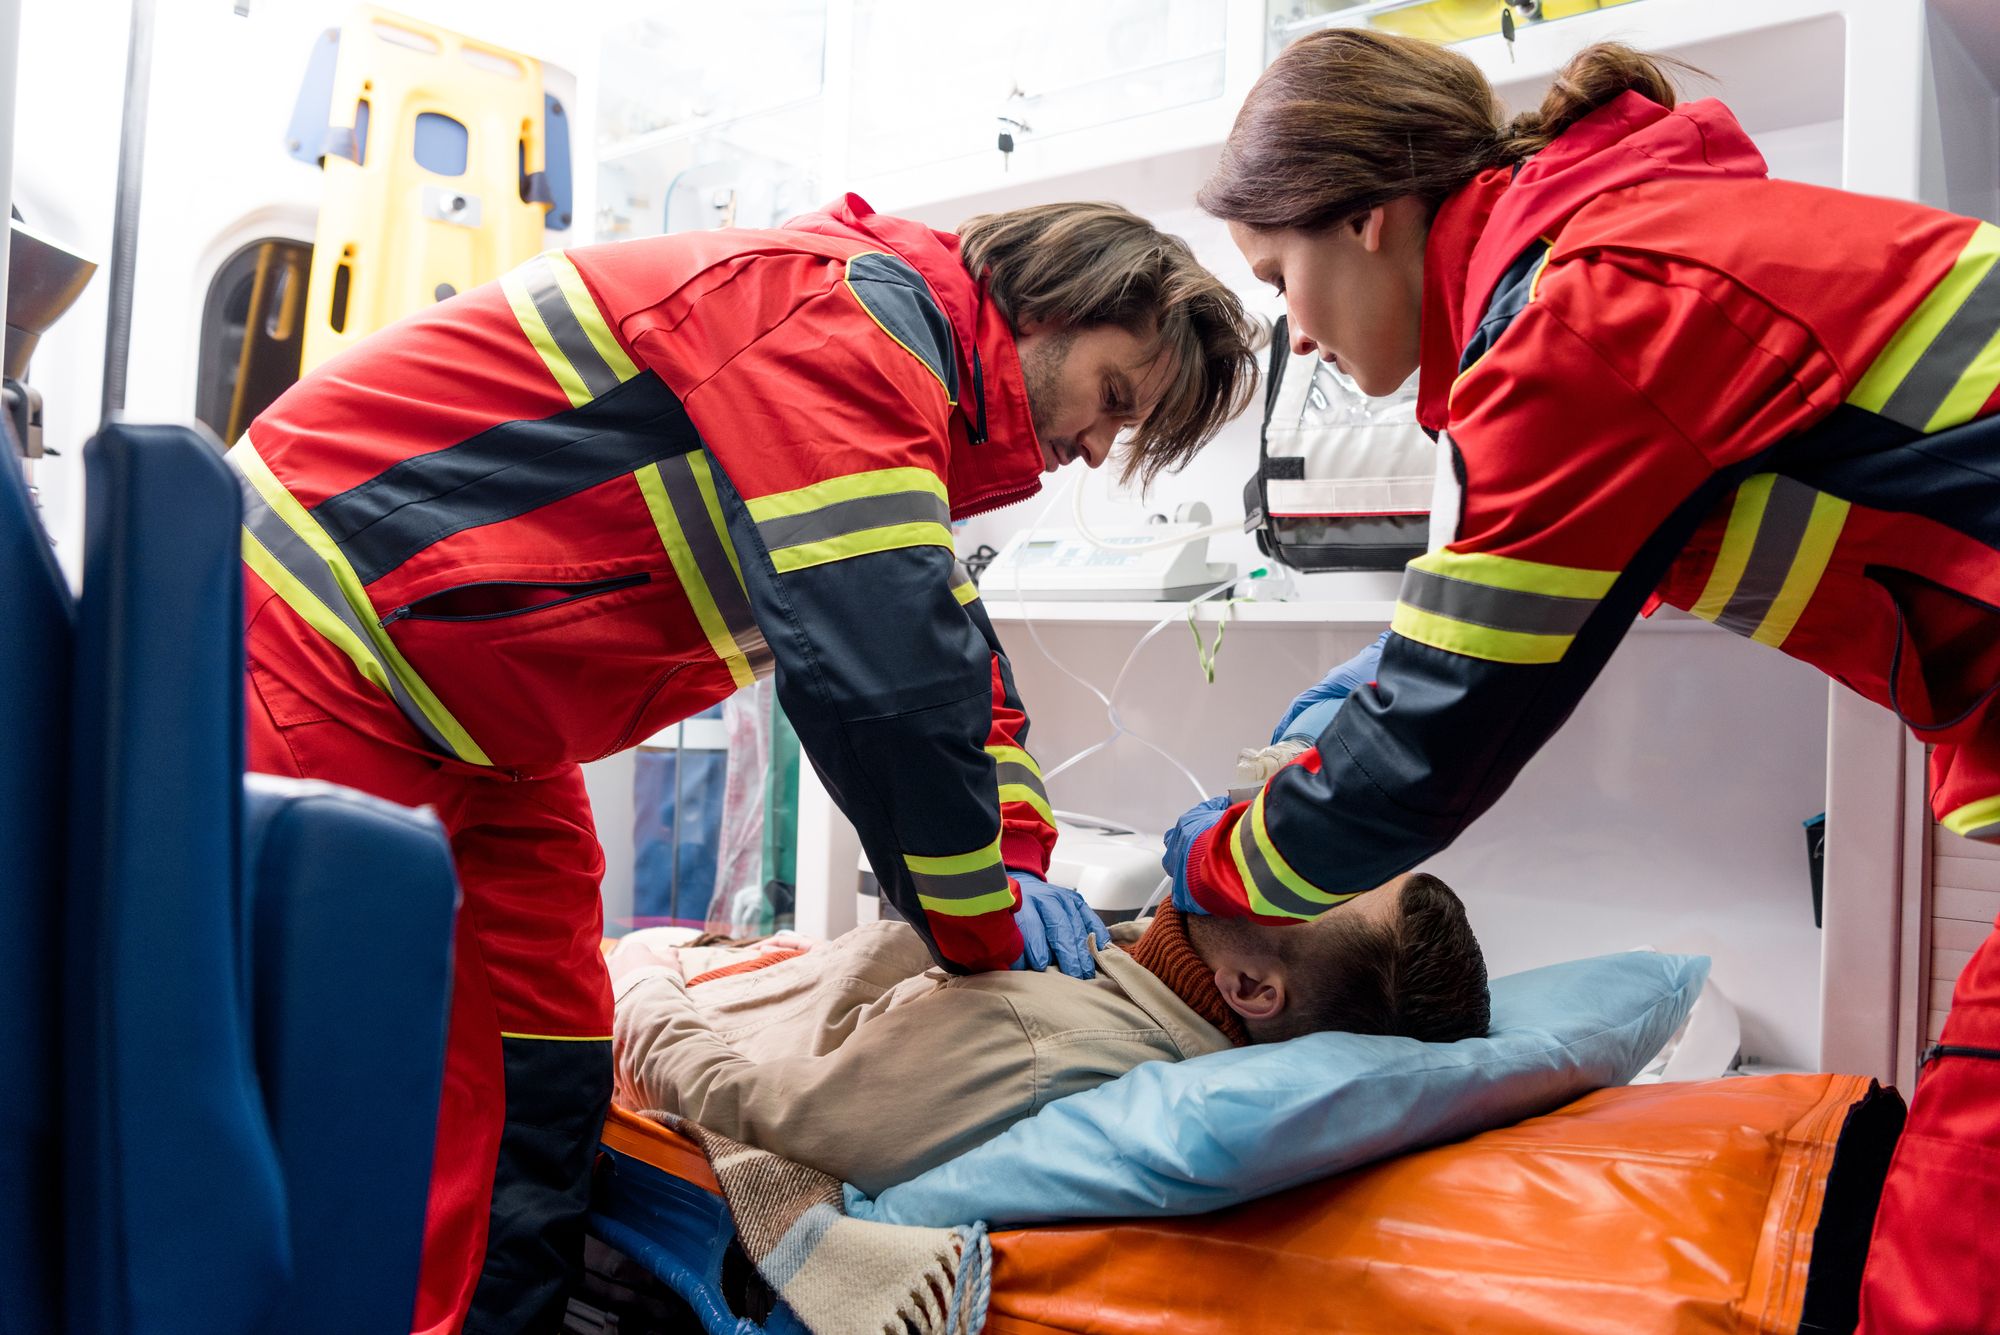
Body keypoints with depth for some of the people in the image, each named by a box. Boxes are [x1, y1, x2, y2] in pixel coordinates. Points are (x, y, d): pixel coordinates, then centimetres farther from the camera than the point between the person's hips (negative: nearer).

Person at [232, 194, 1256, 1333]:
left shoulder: (906, 381, 10)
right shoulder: (853, 312, -22)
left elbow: (950, 642, 16)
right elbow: (879, 673, -30)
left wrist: (1016, 860, 4)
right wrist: (984, 930, -17)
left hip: (472, 721, 9)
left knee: (544, 1070, 6)